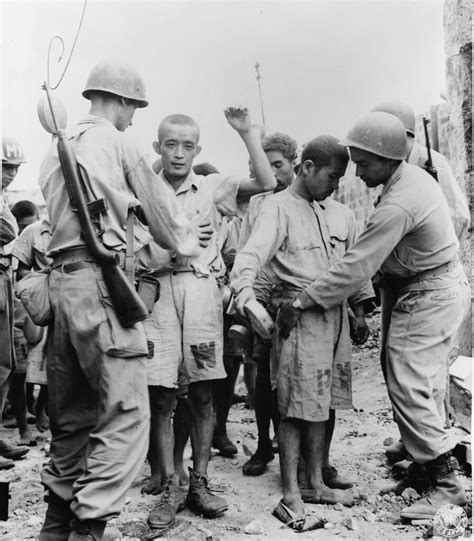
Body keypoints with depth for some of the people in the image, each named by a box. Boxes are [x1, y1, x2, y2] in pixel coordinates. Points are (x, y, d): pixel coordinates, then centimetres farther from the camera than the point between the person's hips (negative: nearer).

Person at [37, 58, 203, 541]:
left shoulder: (56, 148, 20)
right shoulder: (117, 143, 0)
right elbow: (158, 205, 7)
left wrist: (136, 230, 24)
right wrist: (186, 239, 26)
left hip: (60, 278, 9)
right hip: (101, 280, -8)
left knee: (72, 412, 16)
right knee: (126, 414, -7)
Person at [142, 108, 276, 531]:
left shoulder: (212, 187, 9)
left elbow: (266, 183, -1)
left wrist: (247, 132, -4)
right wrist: (161, 257, -10)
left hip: (202, 287, 0)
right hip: (157, 289, 0)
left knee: (202, 393, 5)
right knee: (160, 396, -1)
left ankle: (199, 482, 18)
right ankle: (170, 487, 10)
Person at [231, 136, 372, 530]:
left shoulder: (341, 214, 14)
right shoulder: (279, 207, -5)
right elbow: (254, 251, -19)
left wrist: (360, 313, 16)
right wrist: (244, 286, -38)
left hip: (336, 315, 6)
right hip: (299, 315, -6)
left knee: (327, 402, 11)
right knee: (297, 407, -4)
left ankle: (316, 484, 23)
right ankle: (291, 495, 5)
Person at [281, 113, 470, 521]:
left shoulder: (398, 205, -27)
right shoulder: (413, 176, 5)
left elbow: (355, 267, -27)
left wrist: (301, 305, -21)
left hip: (428, 298, -10)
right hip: (446, 286, 10)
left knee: (409, 387, -8)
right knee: (426, 386, 15)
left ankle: (444, 482, 0)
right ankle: (428, 467, 26)